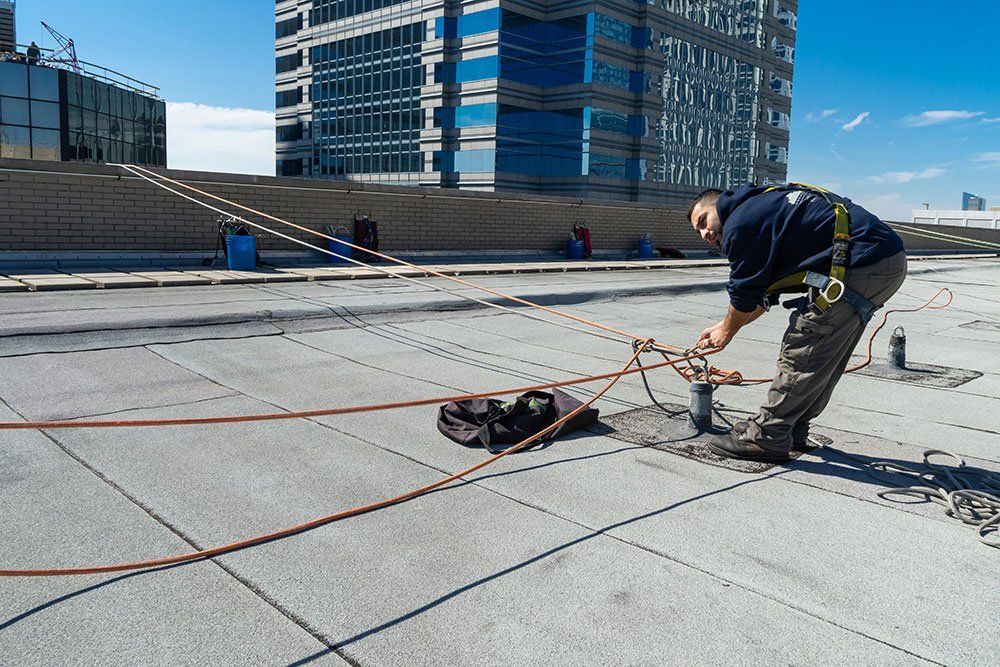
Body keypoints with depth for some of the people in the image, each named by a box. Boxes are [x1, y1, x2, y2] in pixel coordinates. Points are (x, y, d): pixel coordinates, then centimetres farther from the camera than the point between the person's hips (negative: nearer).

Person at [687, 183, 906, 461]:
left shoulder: (741, 222, -7)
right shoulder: (763, 206, 25)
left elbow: (744, 293, 0)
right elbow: (764, 296, 30)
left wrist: (727, 330, 18)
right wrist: (723, 326, 34)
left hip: (861, 265, -11)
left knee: (801, 350, -4)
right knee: (824, 355, 17)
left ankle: (767, 436, 4)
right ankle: (793, 429, 27)